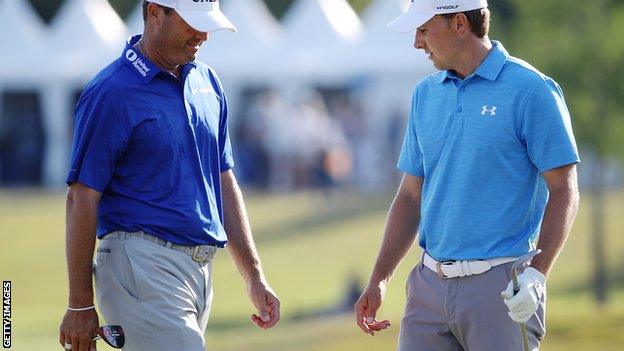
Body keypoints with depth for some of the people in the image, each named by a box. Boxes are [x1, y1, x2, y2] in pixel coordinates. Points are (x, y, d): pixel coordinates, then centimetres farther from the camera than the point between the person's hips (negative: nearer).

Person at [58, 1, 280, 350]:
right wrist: (80, 306, -10)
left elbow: (225, 184, 20)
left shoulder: (207, 82, 14)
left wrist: (255, 277, 14)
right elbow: (82, 198, -9)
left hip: (201, 267, 7)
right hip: (144, 266, -7)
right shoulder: (112, 92, -9)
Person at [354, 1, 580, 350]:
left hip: (501, 285, -6)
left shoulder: (531, 90, -7)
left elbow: (563, 191, -9)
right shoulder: (426, 94, 12)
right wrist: (379, 280, 11)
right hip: (430, 284, 6)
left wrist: (537, 274, -19)